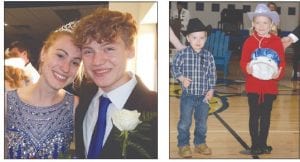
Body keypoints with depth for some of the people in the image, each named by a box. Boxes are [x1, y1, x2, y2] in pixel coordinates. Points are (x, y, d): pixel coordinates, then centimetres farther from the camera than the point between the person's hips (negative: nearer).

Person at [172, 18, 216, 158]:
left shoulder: (208, 56, -3)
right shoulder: (182, 54, -10)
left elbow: (212, 74, 4)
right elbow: (175, 68, 2)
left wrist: (211, 90, 0)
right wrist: (182, 78, -13)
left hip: (203, 96, 3)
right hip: (188, 95, -2)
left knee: (202, 123, 16)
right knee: (185, 122, 7)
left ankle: (200, 143, 33)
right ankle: (183, 145, 22)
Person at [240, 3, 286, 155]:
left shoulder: (276, 41, -2)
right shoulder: (249, 41, -5)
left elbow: (283, 62, 1)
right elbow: (243, 61, -4)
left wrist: (279, 73, -17)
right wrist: (247, 68, -25)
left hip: (270, 86, 2)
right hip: (253, 86, -1)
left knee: (266, 115, 12)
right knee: (254, 115, 6)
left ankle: (263, 144, 24)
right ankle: (255, 144, 17)